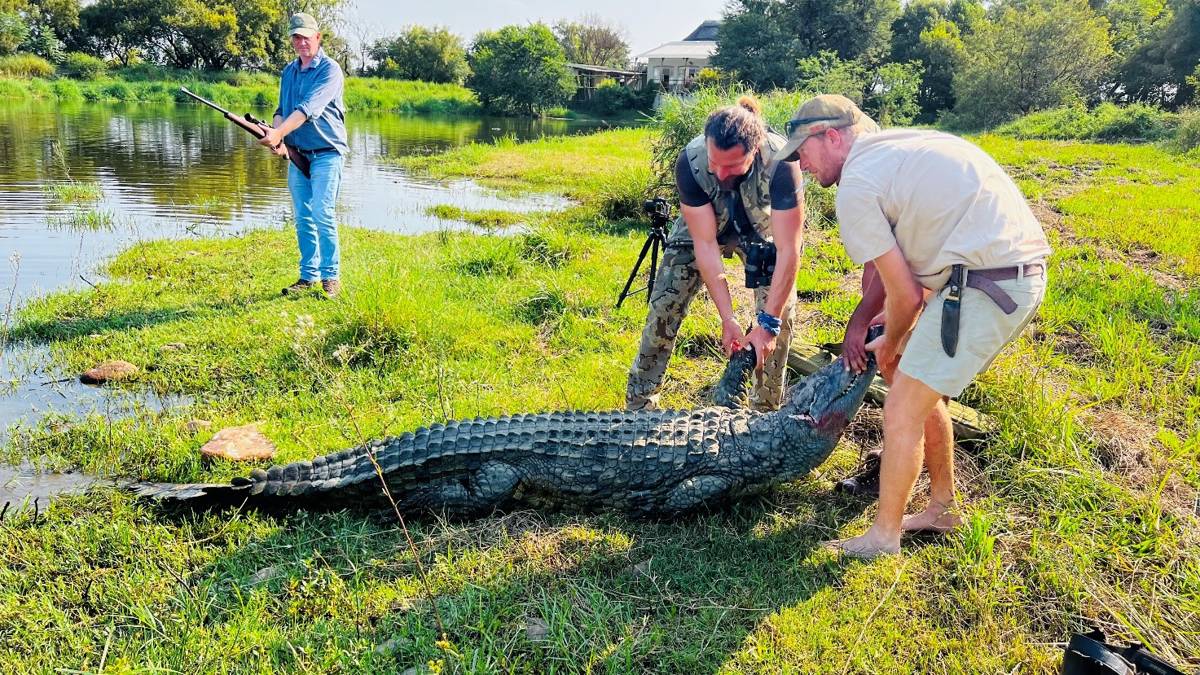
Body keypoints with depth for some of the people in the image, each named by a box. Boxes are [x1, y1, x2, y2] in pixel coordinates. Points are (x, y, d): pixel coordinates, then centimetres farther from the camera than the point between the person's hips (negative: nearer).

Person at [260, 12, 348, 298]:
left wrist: (279, 133, -30)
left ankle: (330, 277, -6)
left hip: (326, 154, -7)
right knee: (302, 219, 8)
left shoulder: (330, 70, -9)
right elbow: (281, 109, 12)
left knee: (322, 215, -14)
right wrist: (277, 136, -10)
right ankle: (308, 276, 15)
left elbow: (308, 109, -21)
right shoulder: (288, 72, 14)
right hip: (296, 154, 7)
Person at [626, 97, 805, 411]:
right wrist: (728, 318, -34)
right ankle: (638, 404, 9)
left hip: (763, 230, -1)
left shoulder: (780, 163, -40)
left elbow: (788, 251, -37)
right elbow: (705, 244, -31)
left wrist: (767, 323, -39)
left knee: (780, 313, -14)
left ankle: (767, 410, 5)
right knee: (664, 307, -5)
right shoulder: (690, 161, -35)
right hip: (702, 223, 1)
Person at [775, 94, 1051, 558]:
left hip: (984, 283, -10)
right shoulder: (894, 149, 19)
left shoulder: (856, 184, -10)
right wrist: (859, 323, 25)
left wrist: (890, 346, 10)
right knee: (922, 389, 22)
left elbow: (906, 295, -8)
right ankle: (941, 507, 36)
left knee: (902, 409, -2)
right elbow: (895, 262, 24)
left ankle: (884, 537, 11)